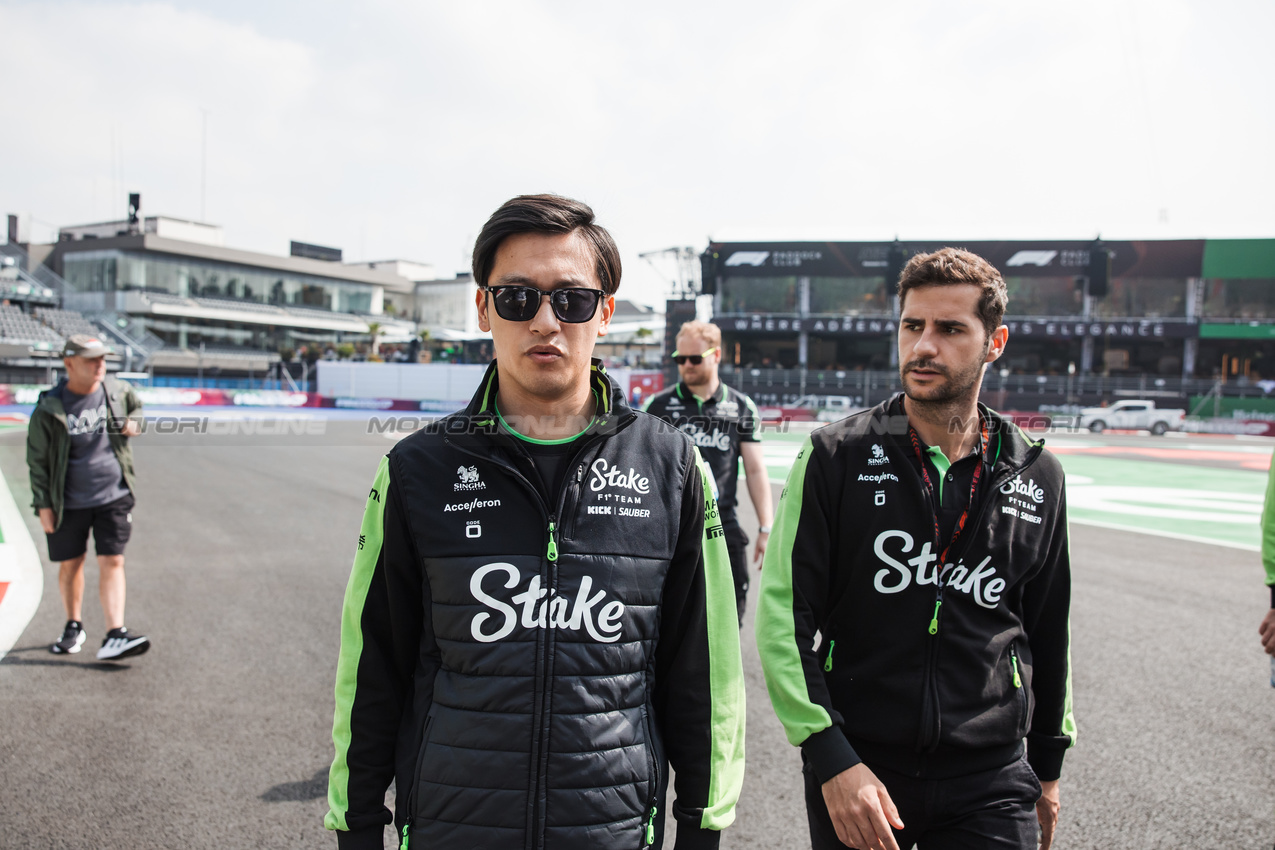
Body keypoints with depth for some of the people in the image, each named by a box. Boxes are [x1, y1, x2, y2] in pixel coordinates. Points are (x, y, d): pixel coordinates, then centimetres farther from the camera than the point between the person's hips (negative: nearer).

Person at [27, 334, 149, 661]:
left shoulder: (118, 392, -1)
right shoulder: (49, 409, -10)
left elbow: (137, 407, 24)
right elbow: (37, 460, -3)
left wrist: (134, 423, 0)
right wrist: (43, 505, -4)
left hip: (113, 497, 1)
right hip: (68, 503, -1)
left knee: (112, 562, -6)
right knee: (70, 564, 12)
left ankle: (115, 636, -9)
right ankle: (73, 626, 33)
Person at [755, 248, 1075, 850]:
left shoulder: (1036, 476, 2)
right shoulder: (835, 457, -8)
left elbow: (1048, 629, 13)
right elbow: (782, 615, -10)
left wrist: (1048, 762, 18)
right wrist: (831, 757, -15)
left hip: (989, 780, 2)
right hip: (853, 775, -1)